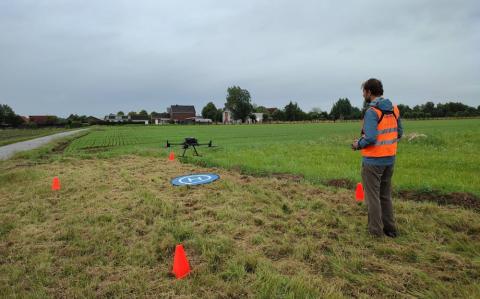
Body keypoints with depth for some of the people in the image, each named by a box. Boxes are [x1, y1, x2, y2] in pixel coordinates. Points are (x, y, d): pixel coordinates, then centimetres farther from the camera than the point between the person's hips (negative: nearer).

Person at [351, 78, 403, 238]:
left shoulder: (372, 111, -19)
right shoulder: (394, 109, 6)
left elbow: (370, 138, -25)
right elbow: (399, 133, 11)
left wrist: (358, 144, -7)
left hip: (373, 160, -7)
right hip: (389, 159, 8)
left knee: (373, 196, 6)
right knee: (385, 195, 19)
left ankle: (376, 230, 15)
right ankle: (390, 228, 26)